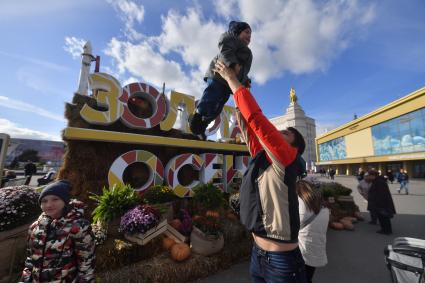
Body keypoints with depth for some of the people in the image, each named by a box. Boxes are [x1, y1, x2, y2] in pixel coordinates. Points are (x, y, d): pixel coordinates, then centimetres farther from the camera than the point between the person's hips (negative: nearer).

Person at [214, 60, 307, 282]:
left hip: (282, 261, -7)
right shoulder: (262, 158, 4)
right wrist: (238, 98, 7)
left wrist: (231, 79, -15)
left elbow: (256, 119, -23)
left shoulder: (286, 159, -16)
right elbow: (248, 129, 6)